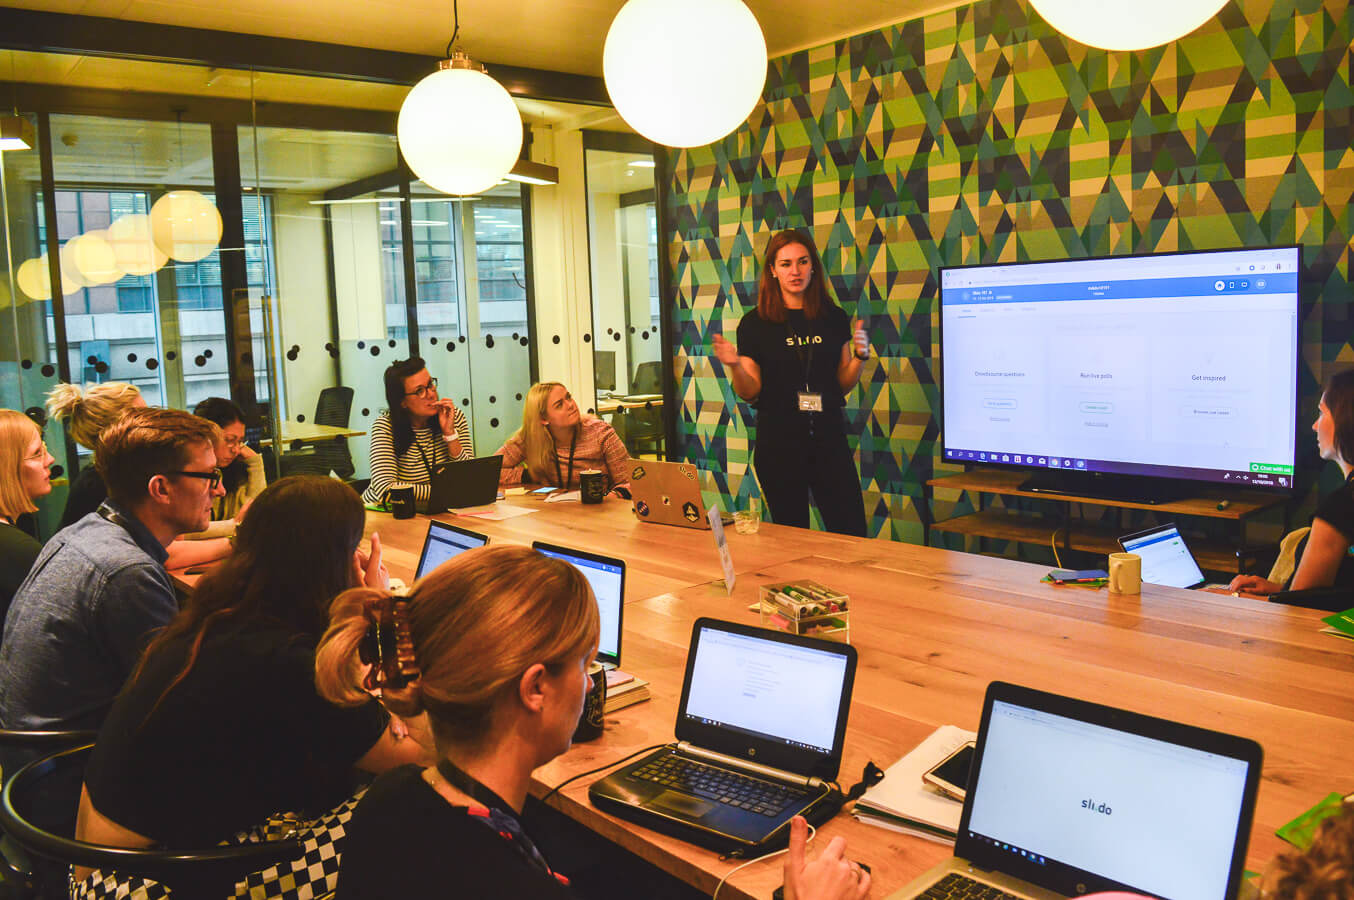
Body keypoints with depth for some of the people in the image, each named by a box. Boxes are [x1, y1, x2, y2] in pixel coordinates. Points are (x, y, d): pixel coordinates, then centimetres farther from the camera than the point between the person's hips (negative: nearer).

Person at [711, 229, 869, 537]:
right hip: (779, 443, -2)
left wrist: (859, 355, -6)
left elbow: (842, 385, 12)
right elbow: (750, 393, 0)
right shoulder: (755, 324, -1)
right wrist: (734, 366, -18)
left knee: (853, 534, 1)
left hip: (828, 439, 2)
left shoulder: (834, 318, 6)